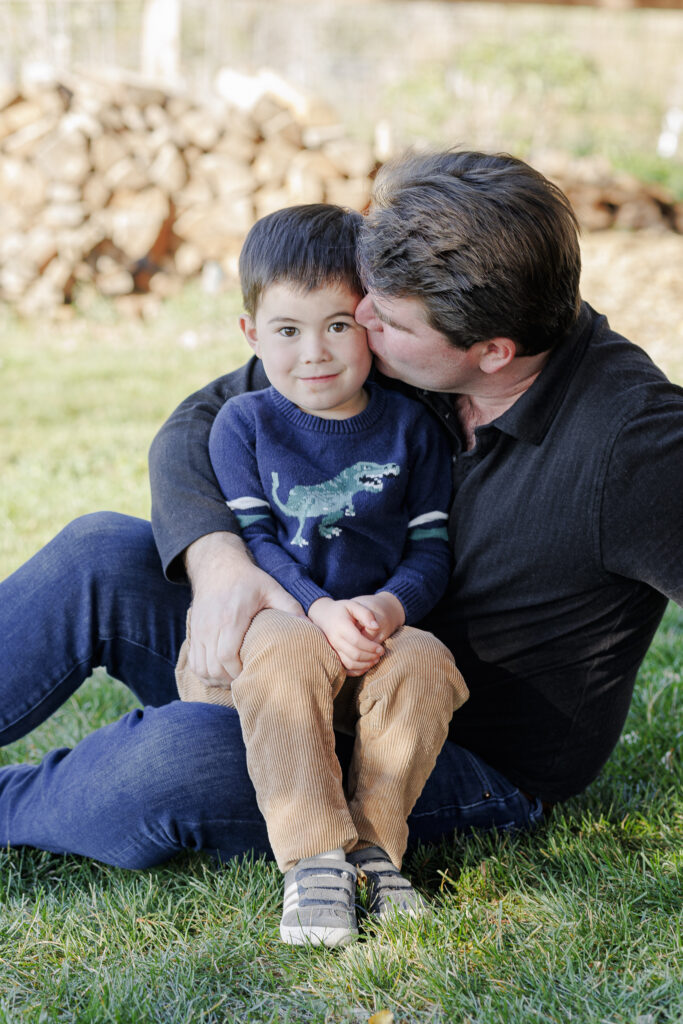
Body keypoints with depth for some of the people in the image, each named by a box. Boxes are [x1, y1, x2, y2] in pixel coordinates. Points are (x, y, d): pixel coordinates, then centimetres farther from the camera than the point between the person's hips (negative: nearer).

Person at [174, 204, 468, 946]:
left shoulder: (409, 427, 9)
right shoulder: (244, 424, 5)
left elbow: (431, 549, 5)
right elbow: (250, 540, -3)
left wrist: (390, 606, -18)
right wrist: (318, 609, -21)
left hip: (378, 635, 2)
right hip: (270, 621, -1)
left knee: (424, 664, -31)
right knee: (290, 654, -36)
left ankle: (372, 842, -19)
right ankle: (313, 857, -31)